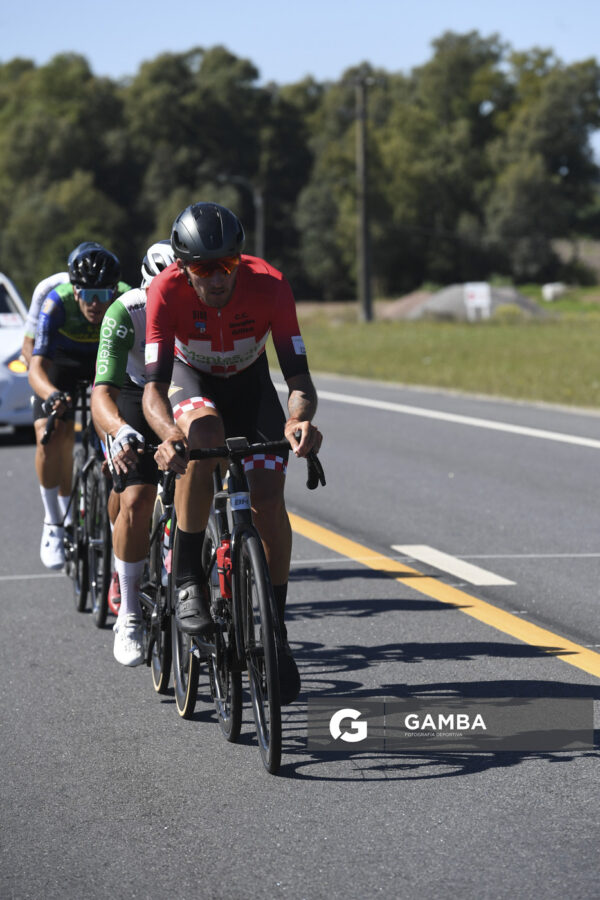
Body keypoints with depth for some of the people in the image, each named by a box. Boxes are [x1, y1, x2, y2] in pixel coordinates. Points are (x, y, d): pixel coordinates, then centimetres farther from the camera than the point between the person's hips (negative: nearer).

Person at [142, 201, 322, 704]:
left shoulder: (269, 286, -32)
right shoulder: (167, 292, -33)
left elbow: (298, 377, -33)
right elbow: (154, 387, -37)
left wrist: (299, 419, -55)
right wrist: (168, 433, -58)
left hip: (249, 381, 1)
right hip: (190, 377, -1)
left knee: (269, 497, -13)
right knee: (204, 433, -36)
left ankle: (276, 630, 3)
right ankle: (188, 578, -23)